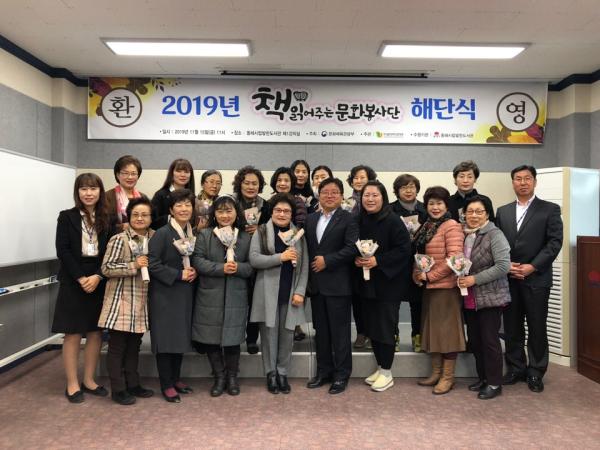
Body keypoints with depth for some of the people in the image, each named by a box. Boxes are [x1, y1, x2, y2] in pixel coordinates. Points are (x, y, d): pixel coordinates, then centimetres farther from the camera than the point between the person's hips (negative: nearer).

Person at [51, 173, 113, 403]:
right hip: (73, 282, -3)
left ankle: (89, 380, 21)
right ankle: (72, 384, 15)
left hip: (99, 282, 3)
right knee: (73, 334, 3)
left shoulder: (107, 219, 6)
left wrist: (97, 276, -12)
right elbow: (62, 251, -7)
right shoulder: (67, 217, 0)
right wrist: (81, 278, -14)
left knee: (95, 332, 8)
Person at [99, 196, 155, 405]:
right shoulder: (119, 239, -10)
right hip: (121, 301, -5)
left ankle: (133, 384, 27)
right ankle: (118, 389, 15)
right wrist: (134, 266, -20)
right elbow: (106, 268, -13)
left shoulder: (154, 239, 7)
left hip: (142, 302, 6)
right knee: (117, 346, 4)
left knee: (134, 345, 16)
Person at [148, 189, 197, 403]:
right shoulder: (162, 234, -13)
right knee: (165, 338, 1)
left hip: (185, 294, 7)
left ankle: (176, 378, 29)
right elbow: (152, 263, -18)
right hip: (164, 294, -7)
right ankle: (166, 385, 14)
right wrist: (178, 275, -18)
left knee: (181, 336, 14)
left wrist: (194, 272, -1)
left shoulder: (193, 234, 8)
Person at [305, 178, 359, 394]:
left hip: (338, 284, -5)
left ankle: (341, 374, 16)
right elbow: (306, 247, 11)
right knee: (321, 330, 13)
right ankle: (323, 371, 26)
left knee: (339, 331, 3)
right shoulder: (310, 219, 14)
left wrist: (327, 260, -16)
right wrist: (308, 277, 1)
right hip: (316, 284, 5)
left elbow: (352, 248, -13)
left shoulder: (348, 219, -3)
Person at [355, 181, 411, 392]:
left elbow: (404, 249, -17)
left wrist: (377, 261, -22)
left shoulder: (393, 221, -13)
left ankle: (386, 372, 17)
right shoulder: (358, 221, 4)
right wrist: (356, 258, -6)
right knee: (371, 326, 13)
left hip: (388, 282, -6)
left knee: (385, 327, 2)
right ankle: (380, 367, 28)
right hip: (366, 282, 6)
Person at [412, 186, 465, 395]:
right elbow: (419, 254, 17)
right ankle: (436, 373, 27)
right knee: (432, 329, 14)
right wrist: (417, 275, -1)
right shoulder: (426, 227, 12)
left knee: (447, 329, 2)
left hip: (446, 286, -8)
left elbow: (454, 259, -19)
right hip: (429, 287, 8)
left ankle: (448, 377, 15)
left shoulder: (452, 226, -11)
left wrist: (429, 276, -14)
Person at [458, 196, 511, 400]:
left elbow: (503, 265, -19)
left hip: (490, 297, -6)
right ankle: (483, 377, 29)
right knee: (474, 340, 14)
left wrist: (475, 279, -20)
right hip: (469, 299, 6)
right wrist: (461, 279, 2)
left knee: (490, 340, 1)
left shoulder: (494, 235, -11)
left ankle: (494, 383, 16)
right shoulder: (463, 234, 8)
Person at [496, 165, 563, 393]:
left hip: (536, 278, -3)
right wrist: (506, 266, -8)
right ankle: (516, 368, 22)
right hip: (508, 279, 3)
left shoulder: (550, 209, 2)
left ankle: (535, 372, 19)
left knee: (537, 328, 5)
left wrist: (532, 267, -14)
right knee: (512, 327, 8)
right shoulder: (503, 211, 12)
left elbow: (555, 242, -6)